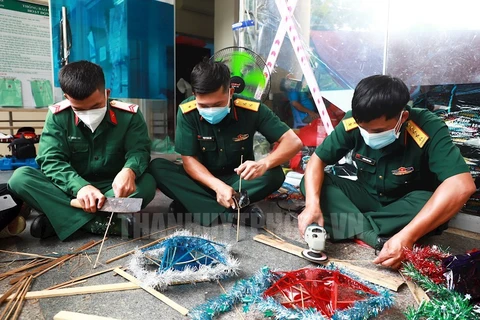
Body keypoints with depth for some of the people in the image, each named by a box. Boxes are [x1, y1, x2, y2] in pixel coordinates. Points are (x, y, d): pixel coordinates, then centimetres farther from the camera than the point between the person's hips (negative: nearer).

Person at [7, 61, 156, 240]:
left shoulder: (129, 115, -10)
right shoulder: (57, 116, -10)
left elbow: (139, 150, -15)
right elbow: (51, 160, -16)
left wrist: (129, 170, -41)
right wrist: (80, 186, -37)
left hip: (112, 188, 0)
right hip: (72, 188, 1)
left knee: (147, 184, -31)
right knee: (20, 177, -24)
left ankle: (58, 217, -28)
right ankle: (97, 223, -34)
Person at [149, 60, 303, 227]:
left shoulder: (251, 109, -21)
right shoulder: (187, 112, -19)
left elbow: (293, 142, -22)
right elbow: (189, 160, -16)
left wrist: (264, 163, -42)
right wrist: (218, 185, -35)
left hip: (238, 179, 0)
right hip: (204, 179, 1)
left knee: (274, 174, -30)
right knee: (157, 167, -24)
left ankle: (195, 206, -25)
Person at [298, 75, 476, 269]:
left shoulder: (429, 130, -30)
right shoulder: (352, 124, -21)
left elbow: (462, 186, -40)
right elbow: (317, 160, -16)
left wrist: (407, 236, -49)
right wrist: (312, 205, -34)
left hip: (406, 205, -2)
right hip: (367, 197, 3)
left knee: (427, 203, -37)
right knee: (312, 183, -19)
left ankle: (352, 222, -22)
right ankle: (371, 233, -29)